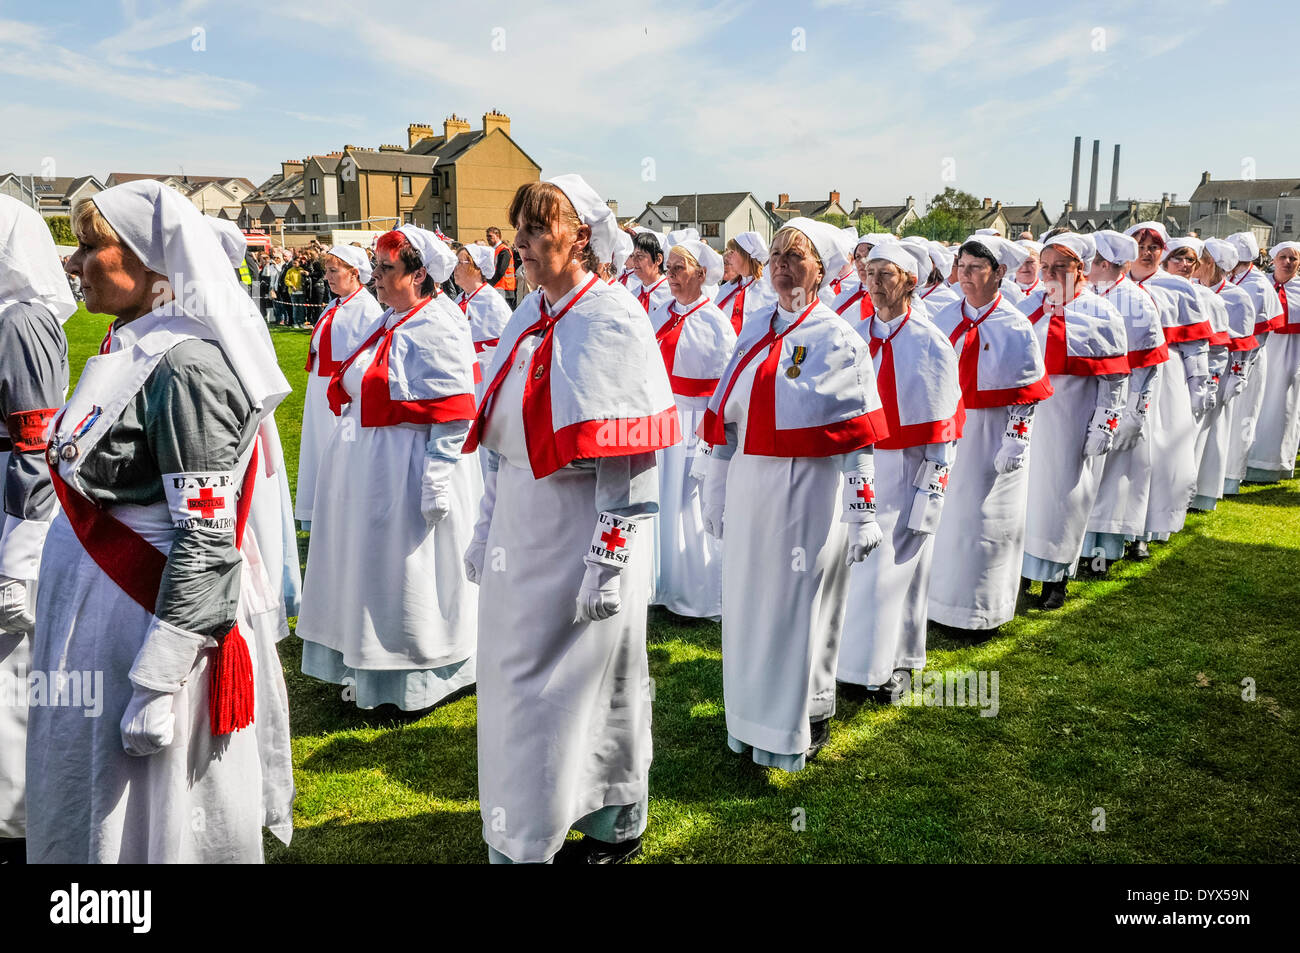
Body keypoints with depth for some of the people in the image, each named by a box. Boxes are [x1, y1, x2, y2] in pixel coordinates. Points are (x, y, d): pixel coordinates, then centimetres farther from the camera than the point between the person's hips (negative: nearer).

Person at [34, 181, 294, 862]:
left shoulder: (185, 365, -20)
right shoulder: (136, 348, 11)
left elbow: (205, 542, -24)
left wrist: (157, 683, -23)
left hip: (154, 631, -10)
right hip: (96, 628, 10)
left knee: (149, 833, 7)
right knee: (83, 817, 22)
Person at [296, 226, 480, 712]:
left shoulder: (437, 327, -15)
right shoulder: (388, 322, 12)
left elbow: (454, 415, -20)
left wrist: (436, 481, -24)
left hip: (409, 469, -9)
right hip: (367, 469, 9)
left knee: (411, 577, 3)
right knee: (371, 570, 18)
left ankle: (421, 679, 21)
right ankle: (370, 671, 34)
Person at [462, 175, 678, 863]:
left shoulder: (614, 322, -13)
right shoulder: (527, 317, 9)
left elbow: (632, 462, -16)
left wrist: (610, 558, -19)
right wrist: (486, 529, 16)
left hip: (581, 537, -7)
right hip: (521, 535, 7)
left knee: (591, 682, 7)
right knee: (518, 674, 16)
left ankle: (614, 826, 30)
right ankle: (523, 835, 36)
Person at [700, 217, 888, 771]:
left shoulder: (838, 341, -7)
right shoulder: (753, 334, 9)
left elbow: (858, 439, -10)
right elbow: (724, 420, 12)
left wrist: (862, 513, -13)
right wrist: (716, 493, 14)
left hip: (809, 495, -5)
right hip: (750, 492, 6)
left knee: (801, 608, 6)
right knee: (748, 603, 14)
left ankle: (805, 721, 27)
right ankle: (753, 717, 34)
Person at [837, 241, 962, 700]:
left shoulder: (931, 344, -8)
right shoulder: (854, 337, 6)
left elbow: (943, 427, -7)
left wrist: (931, 490, -10)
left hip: (907, 469, -4)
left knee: (897, 564, 3)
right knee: (854, 557, 9)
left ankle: (895, 662, 20)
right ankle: (854, 649, 26)